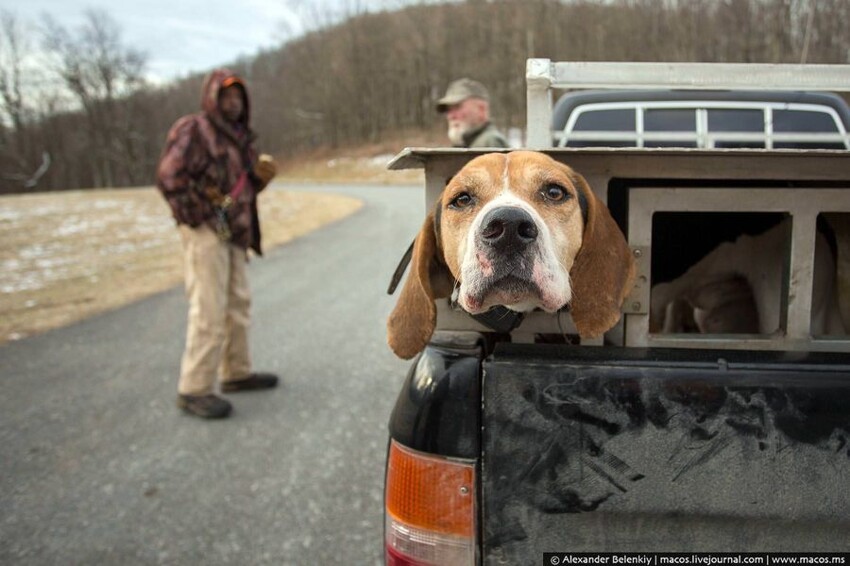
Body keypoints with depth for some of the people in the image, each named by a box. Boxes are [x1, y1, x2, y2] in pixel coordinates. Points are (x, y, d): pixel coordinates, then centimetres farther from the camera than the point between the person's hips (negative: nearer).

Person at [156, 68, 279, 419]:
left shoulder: (239, 137, 18)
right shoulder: (193, 130, -8)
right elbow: (169, 178, -18)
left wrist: (262, 175, 2)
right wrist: (199, 218, -16)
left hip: (232, 235, 9)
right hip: (205, 234, -9)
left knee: (237, 305, 14)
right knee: (209, 312, -10)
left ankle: (236, 373, 27)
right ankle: (193, 390, -2)